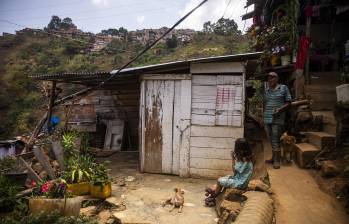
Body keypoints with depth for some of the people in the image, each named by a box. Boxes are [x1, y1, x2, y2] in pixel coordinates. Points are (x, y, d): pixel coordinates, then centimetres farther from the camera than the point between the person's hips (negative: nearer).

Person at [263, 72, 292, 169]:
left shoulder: (283, 88, 2)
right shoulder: (266, 90, 14)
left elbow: (288, 103, 1)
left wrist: (280, 109, -16)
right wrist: (262, 117, 15)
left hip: (277, 119, -5)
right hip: (267, 119, 5)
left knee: (275, 140, -6)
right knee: (271, 140, 12)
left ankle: (277, 160, 2)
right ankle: (273, 158, 24)